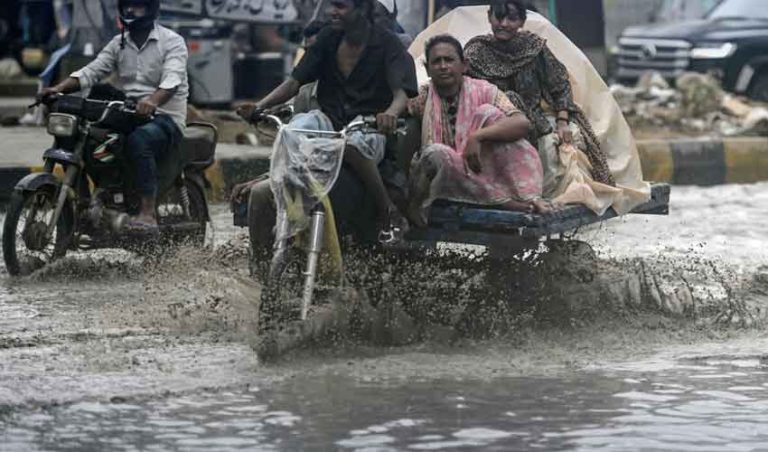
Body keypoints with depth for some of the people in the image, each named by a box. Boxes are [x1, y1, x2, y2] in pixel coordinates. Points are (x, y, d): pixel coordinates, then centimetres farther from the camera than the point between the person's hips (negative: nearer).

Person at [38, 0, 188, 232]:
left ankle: (148, 213, -43)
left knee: (139, 139, -39)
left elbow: (172, 79, -21)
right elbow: (92, 71, 4)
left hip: (165, 116, -6)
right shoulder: (119, 44, 15)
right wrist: (58, 88, -15)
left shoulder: (172, 42, -3)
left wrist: (153, 100, -43)